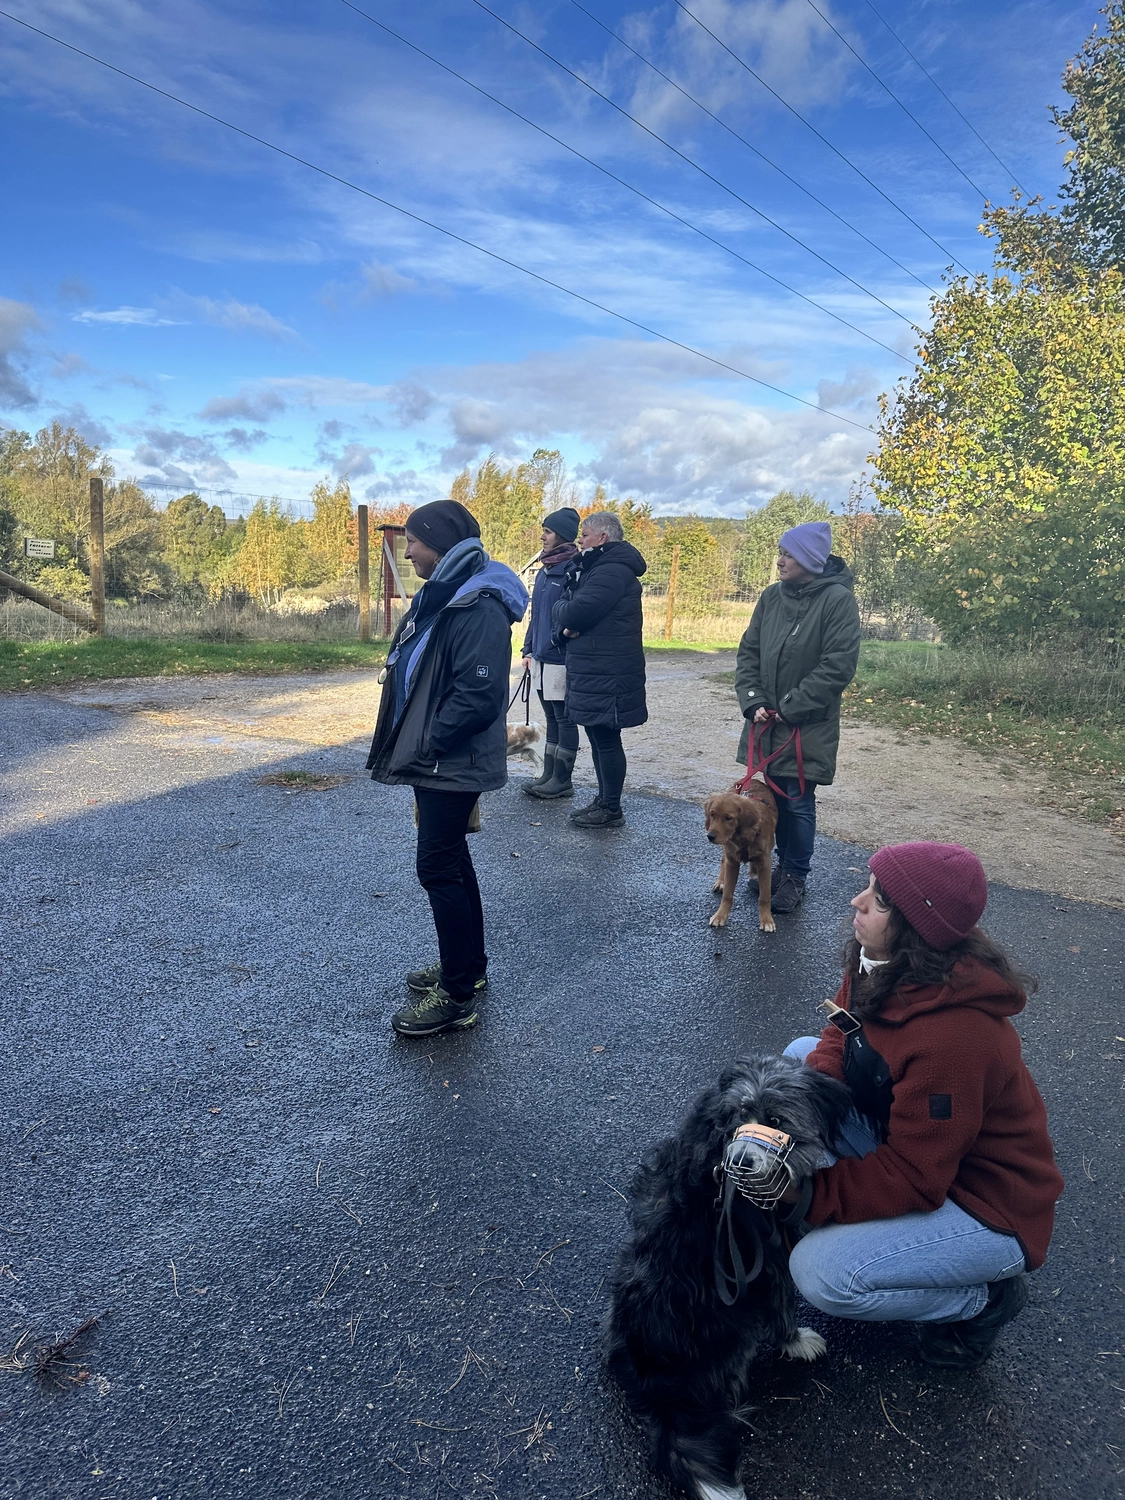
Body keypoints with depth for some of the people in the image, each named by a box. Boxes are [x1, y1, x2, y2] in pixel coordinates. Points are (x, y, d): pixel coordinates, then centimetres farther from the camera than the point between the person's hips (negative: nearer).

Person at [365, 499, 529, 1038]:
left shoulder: (480, 608, -20)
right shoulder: (440, 596, 12)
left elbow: (479, 692, -27)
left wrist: (427, 745, -18)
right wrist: (413, 746, 9)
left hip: (453, 765, -10)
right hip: (434, 761, 10)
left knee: (439, 867, -5)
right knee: (450, 859, 17)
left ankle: (458, 995, 7)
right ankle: (468, 966, 32)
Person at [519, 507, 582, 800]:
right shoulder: (544, 570, 13)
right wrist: (528, 649, 16)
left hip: (561, 659, -8)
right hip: (541, 657, 9)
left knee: (564, 718, 1)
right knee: (551, 717, 14)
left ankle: (562, 780, 10)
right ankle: (549, 775, 22)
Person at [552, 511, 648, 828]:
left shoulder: (613, 570, -15)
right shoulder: (594, 567, 19)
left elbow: (577, 611, -25)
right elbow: (563, 606, 13)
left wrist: (565, 616, -3)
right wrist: (564, 625, -9)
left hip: (607, 674, -10)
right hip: (591, 671, 10)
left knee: (606, 739, -3)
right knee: (598, 738, 15)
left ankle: (611, 809, 6)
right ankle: (603, 800, 25)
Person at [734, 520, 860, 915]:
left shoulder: (838, 600, -11)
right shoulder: (772, 596, 5)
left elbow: (838, 666, -16)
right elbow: (748, 652, 7)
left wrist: (790, 708, -15)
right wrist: (753, 701, -7)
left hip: (808, 727, -5)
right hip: (767, 722, 5)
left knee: (797, 803, 2)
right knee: (773, 797, 13)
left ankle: (795, 878, 19)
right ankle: (784, 865, 32)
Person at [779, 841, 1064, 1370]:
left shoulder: (952, 1036, -36)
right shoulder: (881, 964, -12)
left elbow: (913, 1178, -29)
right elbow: (840, 1036, 0)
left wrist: (806, 1195, -29)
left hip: (989, 1207, -8)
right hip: (908, 1140, 8)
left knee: (821, 1273, -21)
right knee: (800, 1054, 1)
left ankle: (983, 1299, 5)